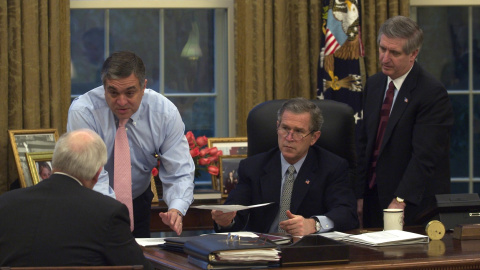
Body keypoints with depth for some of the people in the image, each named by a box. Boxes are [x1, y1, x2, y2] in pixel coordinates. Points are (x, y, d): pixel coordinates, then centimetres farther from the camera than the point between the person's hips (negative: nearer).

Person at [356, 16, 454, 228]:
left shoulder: (432, 93, -14)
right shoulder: (373, 85, 10)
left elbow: (424, 156, -21)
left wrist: (400, 201, -29)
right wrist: (359, 195, 7)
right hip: (374, 200, 6)